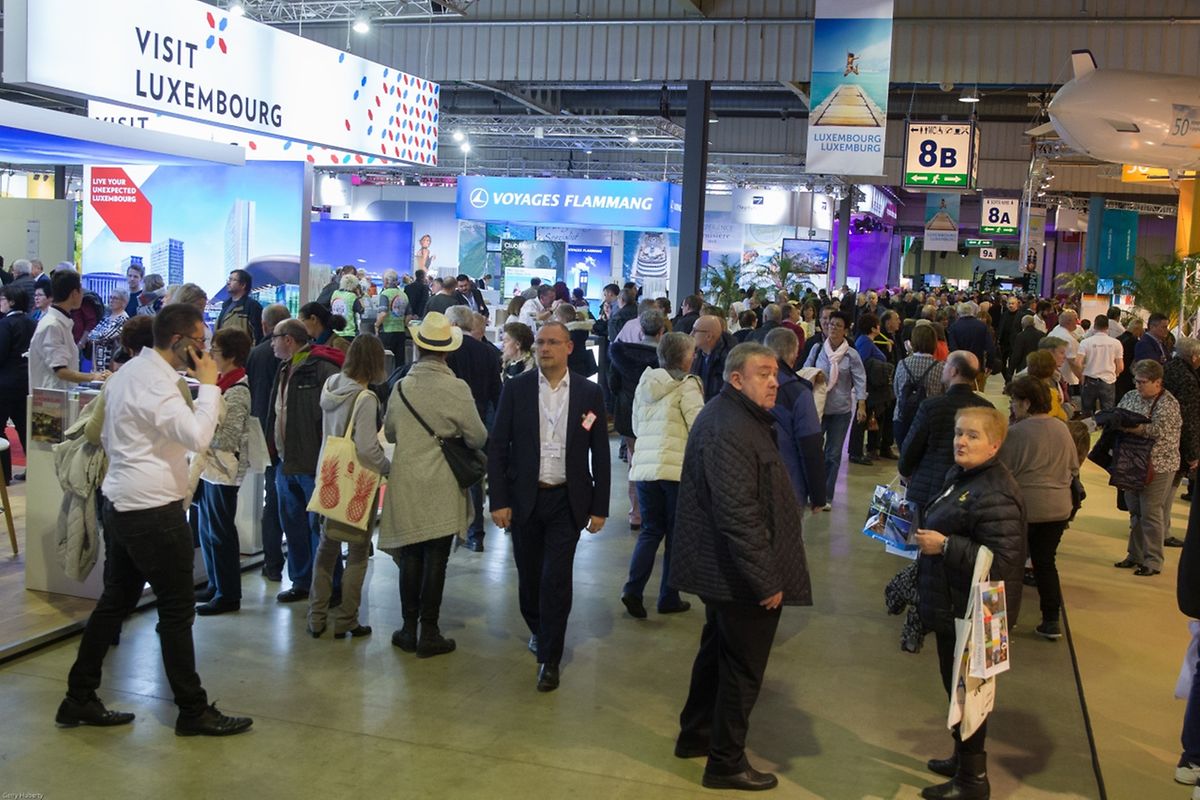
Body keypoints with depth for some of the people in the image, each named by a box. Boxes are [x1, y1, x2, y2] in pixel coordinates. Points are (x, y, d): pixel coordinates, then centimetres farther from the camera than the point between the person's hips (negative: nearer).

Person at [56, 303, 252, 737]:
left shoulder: (128, 372, 13)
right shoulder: (156, 383, -18)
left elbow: (107, 436, 20)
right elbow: (197, 436, -28)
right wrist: (209, 385, -19)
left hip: (122, 504, 10)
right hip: (154, 510, -10)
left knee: (115, 601, 16)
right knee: (177, 611, -1)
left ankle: (79, 700, 23)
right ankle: (193, 711, 8)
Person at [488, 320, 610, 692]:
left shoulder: (589, 393, -1)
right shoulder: (516, 388, -1)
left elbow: (600, 453, 2)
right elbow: (498, 447, 0)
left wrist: (599, 507, 0)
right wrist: (498, 500, -6)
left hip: (567, 501, -1)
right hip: (525, 498, 1)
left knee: (557, 578, -5)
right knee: (529, 575, 12)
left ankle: (549, 658, 8)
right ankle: (538, 630, 40)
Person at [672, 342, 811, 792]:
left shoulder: (739, 417, 11)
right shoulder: (730, 430, -25)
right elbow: (738, 515, -30)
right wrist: (766, 581, -26)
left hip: (723, 569, 11)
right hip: (741, 575, -11)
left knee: (718, 651, 23)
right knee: (743, 669, 3)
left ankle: (695, 736, 38)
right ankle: (726, 763, 17)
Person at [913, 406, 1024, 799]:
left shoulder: (996, 495, -25)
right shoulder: (959, 475, 7)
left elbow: (1002, 560, -30)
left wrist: (945, 546, -27)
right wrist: (926, 534, 9)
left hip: (973, 612, -10)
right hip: (954, 606, 10)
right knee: (956, 685, 22)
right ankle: (964, 758, 39)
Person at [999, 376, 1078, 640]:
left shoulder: (1015, 432, -15)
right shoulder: (1062, 429, 4)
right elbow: (1074, 468, 13)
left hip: (1023, 507, -5)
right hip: (1058, 508, 5)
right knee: (1046, 562, 14)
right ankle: (1052, 621, 14)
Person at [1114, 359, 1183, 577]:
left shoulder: (1168, 404, -12)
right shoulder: (1130, 397, 8)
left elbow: (1157, 430, -23)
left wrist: (1127, 427, -25)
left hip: (1157, 467, -6)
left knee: (1152, 514, -2)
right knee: (1135, 512, 14)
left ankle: (1153, 561, 7)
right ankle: (1136, 555, 25)